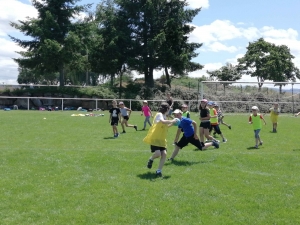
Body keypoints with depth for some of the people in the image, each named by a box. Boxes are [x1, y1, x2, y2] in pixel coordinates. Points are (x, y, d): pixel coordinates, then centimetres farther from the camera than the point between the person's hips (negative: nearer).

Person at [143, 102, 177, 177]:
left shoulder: (164, 116, 15)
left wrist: (172, 123, 19)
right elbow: (163, 121, -32)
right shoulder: (159, 114, -11)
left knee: (164, 154, -7)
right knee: (158, 153, -22)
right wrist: (172, 121, -20)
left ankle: (159, 171, 4)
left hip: (162, 139, 8)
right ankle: (151, 160, 13)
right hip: (154, 138, -8)